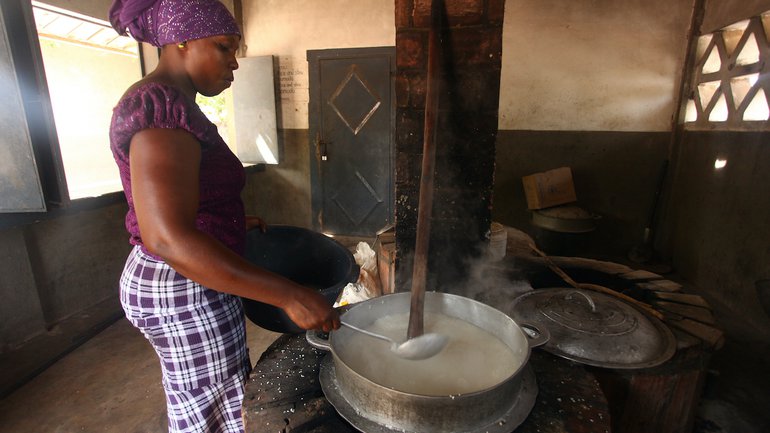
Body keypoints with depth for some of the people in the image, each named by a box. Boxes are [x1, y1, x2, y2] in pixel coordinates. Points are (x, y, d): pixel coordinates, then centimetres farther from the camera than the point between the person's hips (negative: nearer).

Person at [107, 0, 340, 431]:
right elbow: (167, 238, -33)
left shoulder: (161, 102, 12)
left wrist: (233, 222, 18)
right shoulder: (164, 107, -22)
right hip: (187, 295, -10)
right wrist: (288, 294, -34)